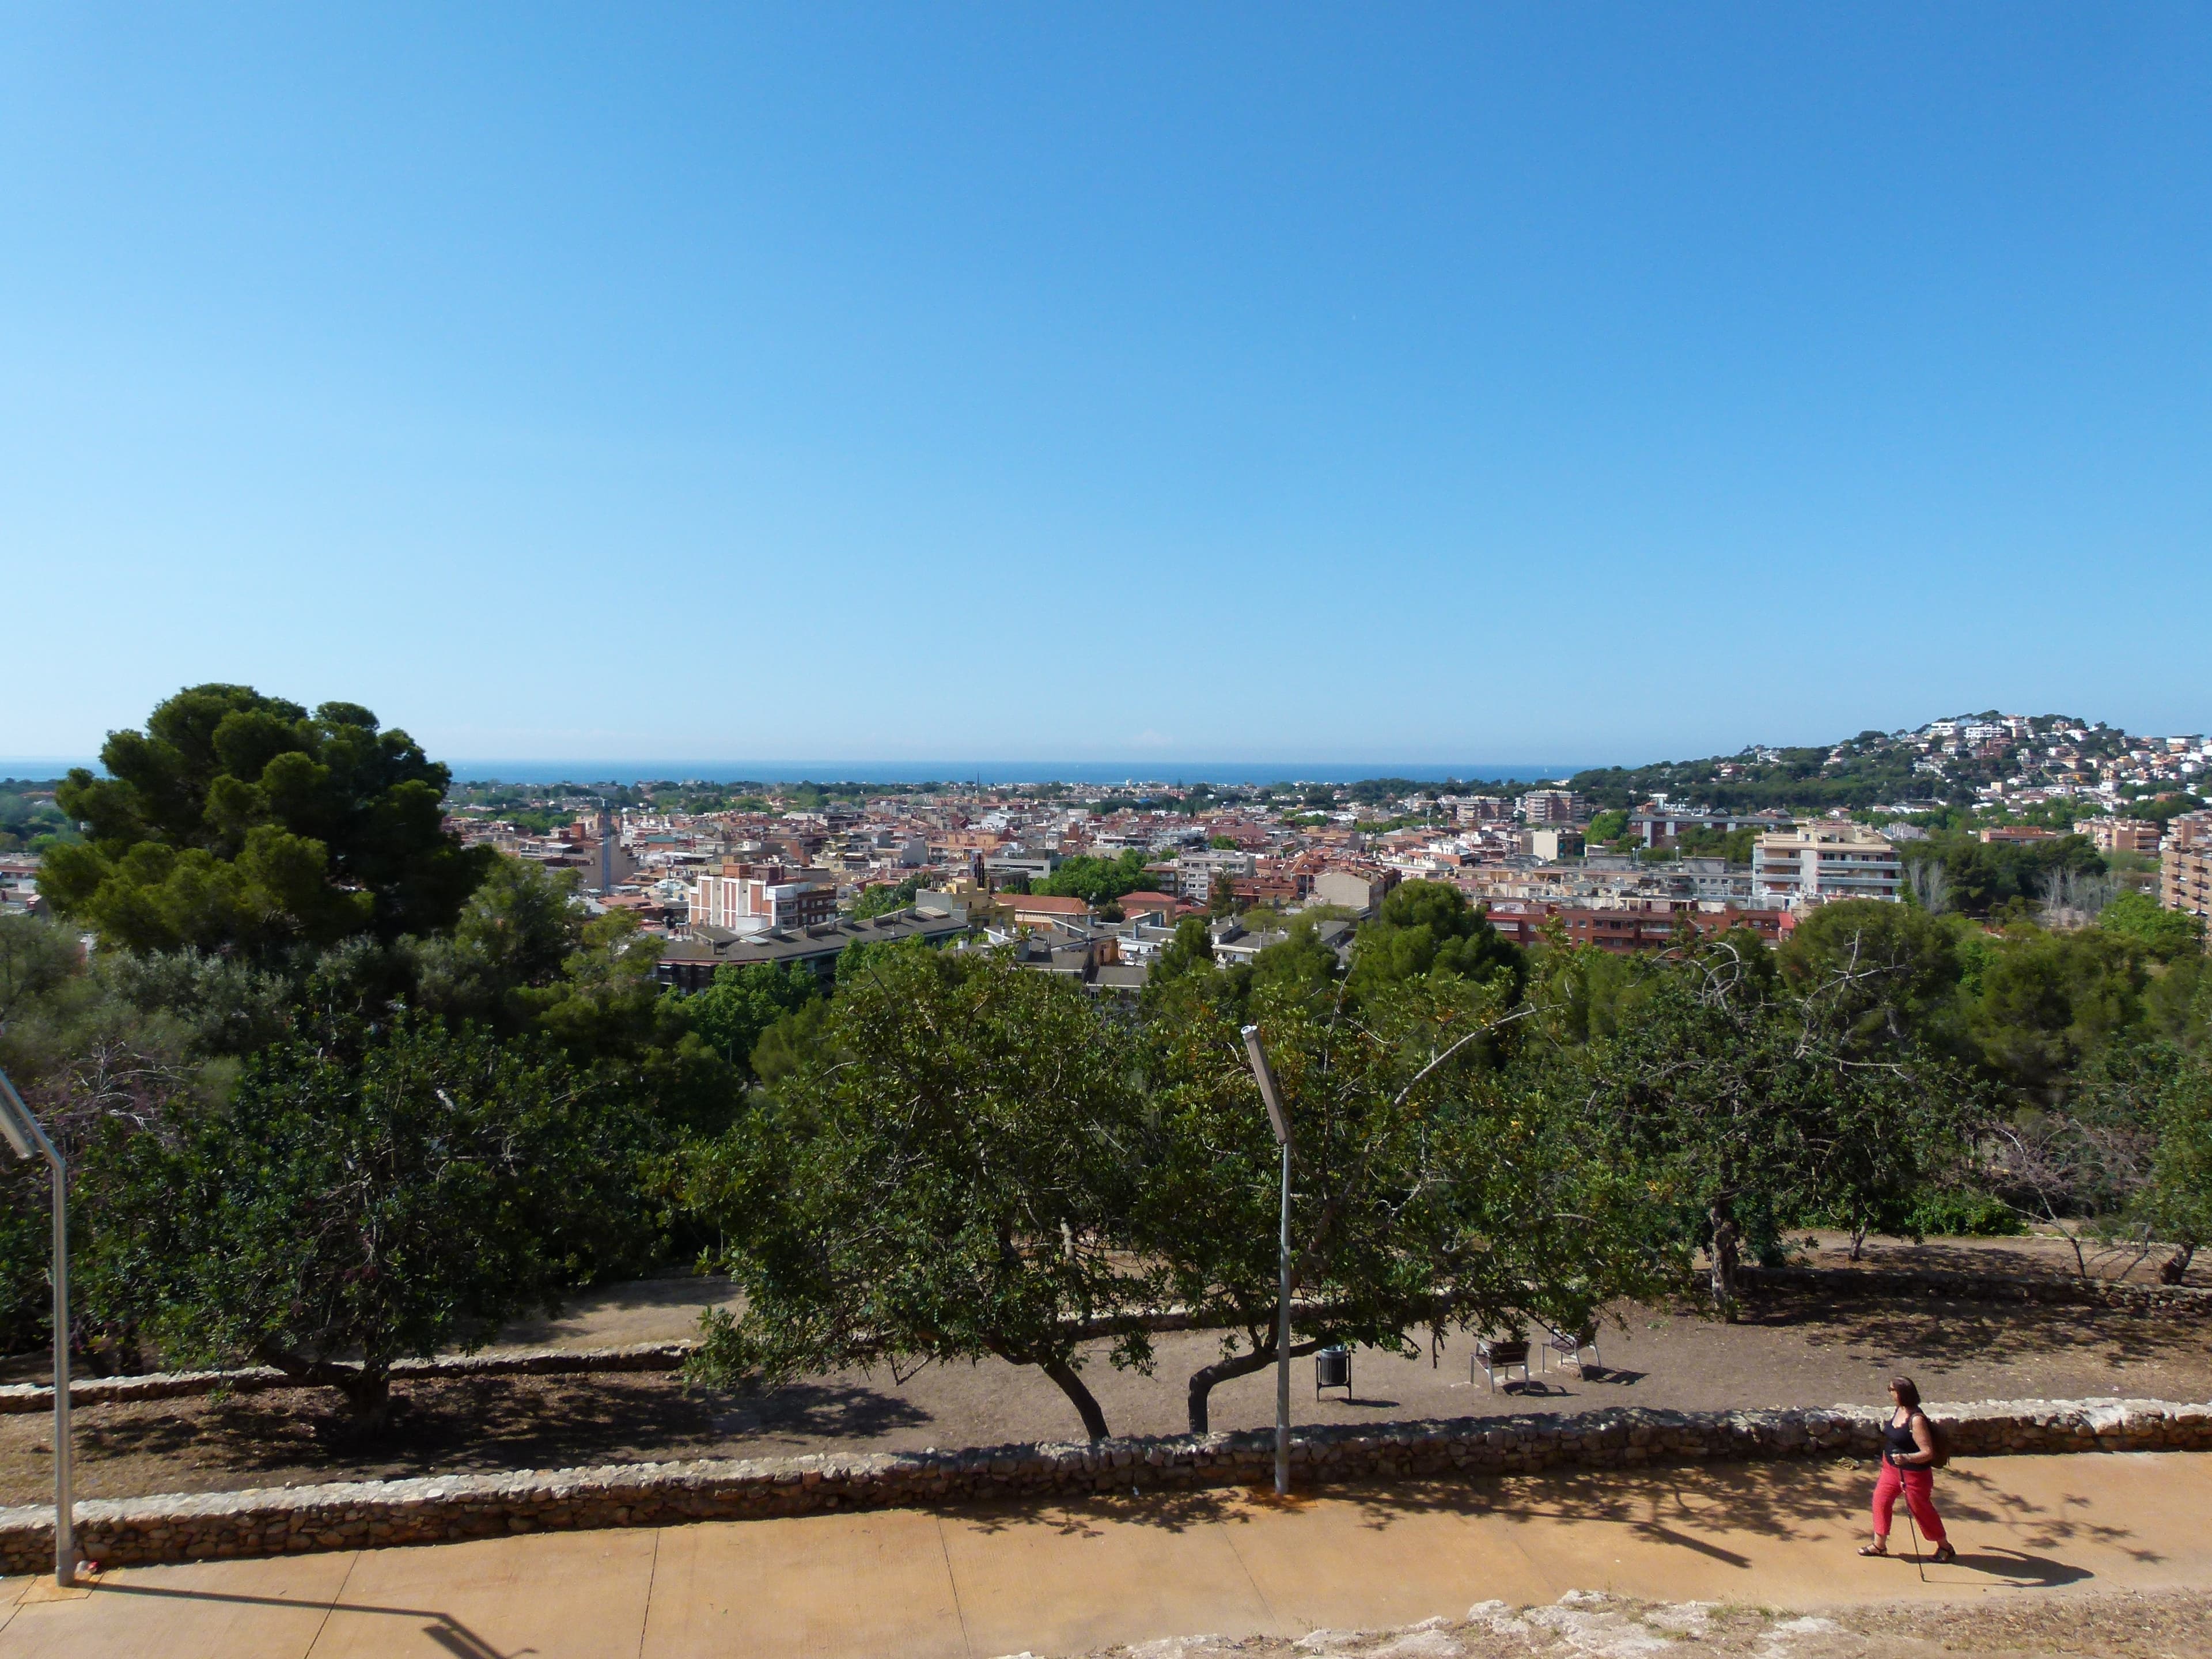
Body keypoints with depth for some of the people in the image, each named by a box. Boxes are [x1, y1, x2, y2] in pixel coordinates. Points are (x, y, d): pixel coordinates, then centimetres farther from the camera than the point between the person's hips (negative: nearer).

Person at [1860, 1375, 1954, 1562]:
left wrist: (1906, 1458, -40)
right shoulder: (1896, 1411, -1)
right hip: (1891, 1468, 8)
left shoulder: (1916, 1420, -27)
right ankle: (1879, 1545, 18)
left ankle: (1945, 1547, 30)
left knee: (1921, 1509, 8)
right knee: (1880, 1499, 6)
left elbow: (1928, 1453, -27)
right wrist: (1888, 1459, 22)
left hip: (1913, 1473, -8)